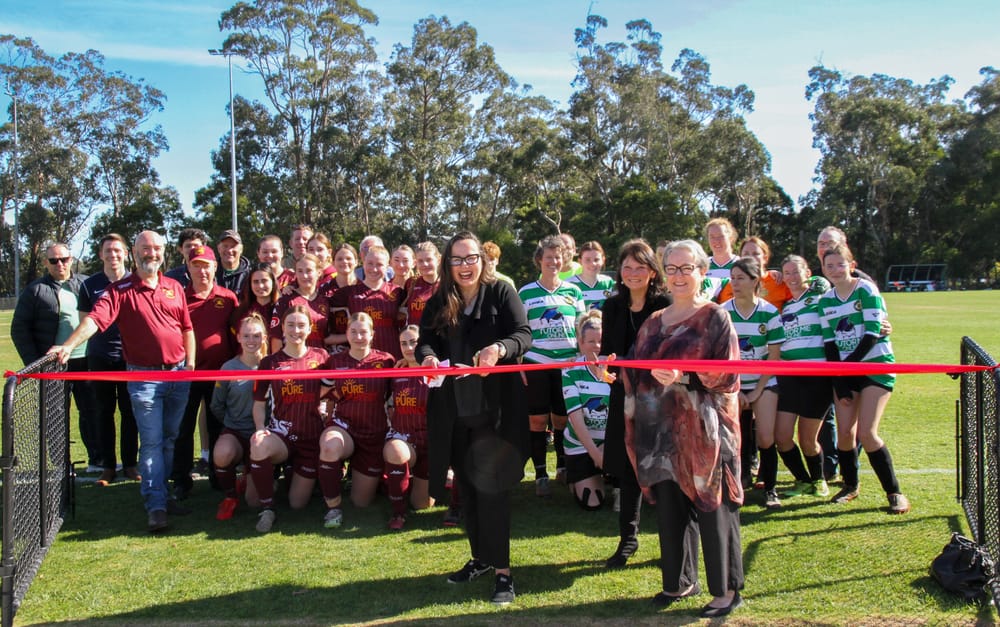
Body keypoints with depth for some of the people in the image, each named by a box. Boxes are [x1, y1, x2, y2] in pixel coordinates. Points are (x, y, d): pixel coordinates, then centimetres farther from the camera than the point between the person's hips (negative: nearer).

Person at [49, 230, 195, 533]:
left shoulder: (175, 288, 9)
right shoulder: (120, 290, -3)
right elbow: (95, 318, -17)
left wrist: (190, 363, 8)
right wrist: (69, 345, -32)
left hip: (178, 373, 4)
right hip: (144, 376, -4)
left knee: (170, 439, 11)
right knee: (151, 442, -4)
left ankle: (161, 493, 22)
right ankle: (155, 506, -1)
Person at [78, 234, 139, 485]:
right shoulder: (90, 284, 4)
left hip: (129, 356, -1)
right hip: (100, 357, 1)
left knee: (129, 411, 4)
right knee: (104, 412, 6)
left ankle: (130, 463, 14)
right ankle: (108, 466, 14)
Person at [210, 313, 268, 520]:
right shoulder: (228, 368, -4)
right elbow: (217, 406, 7)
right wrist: (234, 421, 2)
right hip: (234, 432, 0)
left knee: (255, 500, -4)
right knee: (222, 454, -38)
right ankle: (230, 497, -8)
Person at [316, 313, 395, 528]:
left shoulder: (386, 361, -5)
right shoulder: (335, 361, 0)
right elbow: (327, 396, 9)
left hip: (373, 434, 0)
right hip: (342, 426, 0)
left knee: (362, 502, 7)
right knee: (329, 446, -40)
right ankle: (333, 507, -17)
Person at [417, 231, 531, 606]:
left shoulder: (501, 292, -3)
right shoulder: (438, 303, 8)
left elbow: (524, 334, -11)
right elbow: (425, 341, -2)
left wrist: (499, 349, -32)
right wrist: (428, 358, -25)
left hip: (495, 406, -4)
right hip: (453, 409, 5)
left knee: (490, 485, -7)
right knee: (466, 486, 13)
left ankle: (502, 570, 2)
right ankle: (480, 558, 28)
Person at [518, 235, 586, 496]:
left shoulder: (573, 291, 8)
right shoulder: (525, 293, 2)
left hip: (568, 363, 2)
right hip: (536, 363, -2)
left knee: (563, 419, 7)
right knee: (538, 420, -1)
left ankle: (564, 467, 25)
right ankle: (540, 475, 7)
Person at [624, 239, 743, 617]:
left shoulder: (714, 318, -3)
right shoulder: (653, 323, 15)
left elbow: (729, 374, -11)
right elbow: (639, 374, 21)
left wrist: (684, 377, -23)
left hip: (702, 430, -5)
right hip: (662, 430, 6)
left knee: (711, 508, 0)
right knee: (668, 509, 10)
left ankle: (727, 590, 15)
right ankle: (677, 582, 26)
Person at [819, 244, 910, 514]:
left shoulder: (866, 290, -8)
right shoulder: (825, 300, 7)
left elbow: (872, 334, -14)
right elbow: (829, 344, 4)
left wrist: (847, 364, -14)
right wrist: (839, 384, -4)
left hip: (875, 366, -5)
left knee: (866, 433, -13)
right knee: (844, 432, 0)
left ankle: (894, 492, 2)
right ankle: (850, 486, 21)